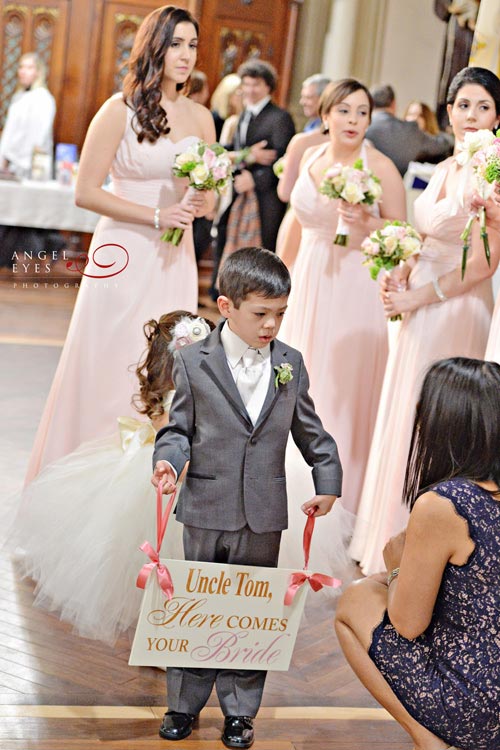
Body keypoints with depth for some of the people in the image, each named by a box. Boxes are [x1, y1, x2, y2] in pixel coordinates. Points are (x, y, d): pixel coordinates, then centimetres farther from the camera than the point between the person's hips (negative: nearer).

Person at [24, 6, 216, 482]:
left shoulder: (200, 117, 9)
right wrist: (156, 216, -15)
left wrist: (202, 205, -7)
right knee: (110, 370, -1)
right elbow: (86, 192, -8)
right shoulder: (119, 111, -5)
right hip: (123, 257, -5)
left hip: (175, 262, 5)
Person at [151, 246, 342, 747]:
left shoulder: (290, 363, 4)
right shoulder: (193, 362, -4)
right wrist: (168, 461, -18)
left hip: (264, 514, 2)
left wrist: (327, 481, 6)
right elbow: (180, 428, 1)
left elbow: (309, 429, 12)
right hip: (207, 507, -2)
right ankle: (183, 704, 24)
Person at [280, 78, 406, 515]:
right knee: (301, 384, 11)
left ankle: (342, 492, 13)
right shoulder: (310, 159, 8)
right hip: (310, 285, 5)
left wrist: (367, 223, -22)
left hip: (357, 288, -5)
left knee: (344, 387, -1)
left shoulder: (381, 167, -8)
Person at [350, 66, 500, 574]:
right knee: (401, 417, 14)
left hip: (457, 311, -8)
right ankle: (388, 540, 29)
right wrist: (401, 275, 1)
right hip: (421, 309, 8)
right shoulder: (444, 170, 11)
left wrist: (415, 297, -13)